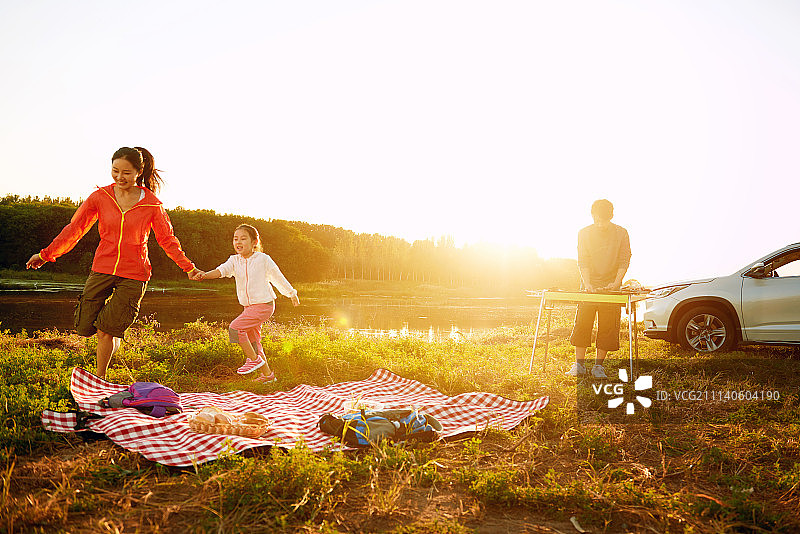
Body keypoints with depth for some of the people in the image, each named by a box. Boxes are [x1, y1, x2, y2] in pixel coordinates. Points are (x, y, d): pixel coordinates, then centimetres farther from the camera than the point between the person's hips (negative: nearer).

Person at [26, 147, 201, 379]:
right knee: (84, 327, 2)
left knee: (106, 330, -6)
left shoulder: (152, 205, -6)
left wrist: (188, 267, 2)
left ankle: (100, 380, 17)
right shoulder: (100, 197, -1)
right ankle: (115, 336, 37)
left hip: (134, 275, -3)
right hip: (102, 269, 3)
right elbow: (75, 228, 6)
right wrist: (46, 254, 6)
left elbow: (167, 239, 4)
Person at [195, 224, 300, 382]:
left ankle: (254, 359, -4)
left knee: (235, 327, -19)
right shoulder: (234, 260, 4)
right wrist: (204, 275, -36)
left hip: (264, 305, -7)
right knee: (253, 341, 11)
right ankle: (267, 374, 23)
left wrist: (292, 294, 14)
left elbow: (278, 278, 3)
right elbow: (221, 270, -15)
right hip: (249, 307, 7)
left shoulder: (263, 259, -8)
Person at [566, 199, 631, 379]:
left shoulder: (621, 233, -2)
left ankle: (598, 366, 6)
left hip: (611, 287, 0)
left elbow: (624, 261, 0)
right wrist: (587, 284, -15)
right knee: (582, 324, -5)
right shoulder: (584, 234, -1)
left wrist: (616, 283, -13)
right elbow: (583, 262, -2)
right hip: (589, 286, 1)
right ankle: (579, 365, 2)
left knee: (608, 328, -3)